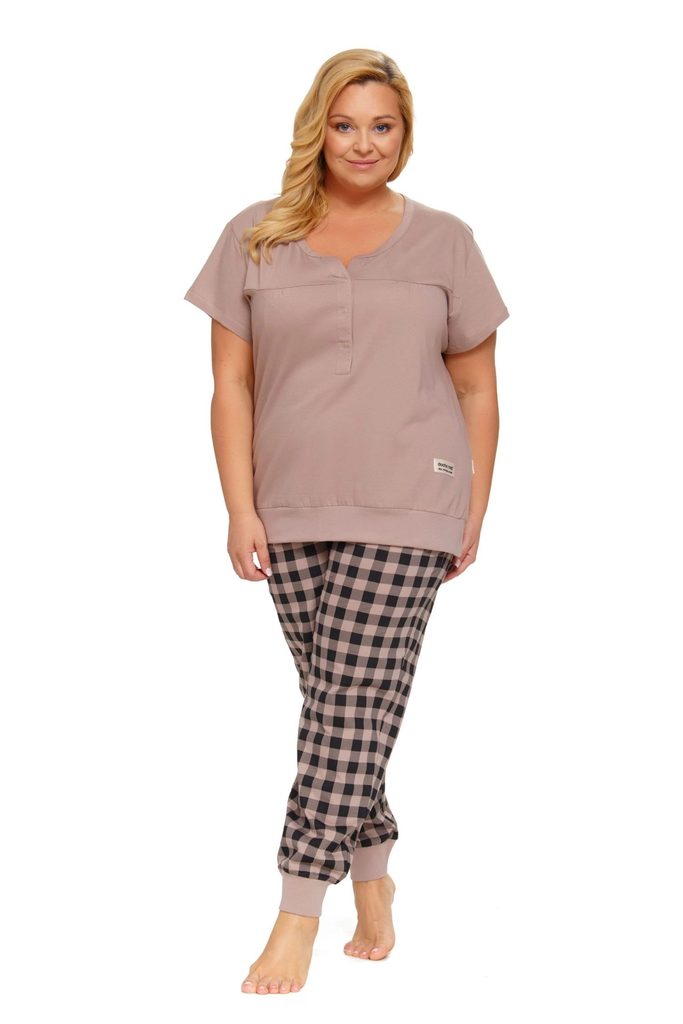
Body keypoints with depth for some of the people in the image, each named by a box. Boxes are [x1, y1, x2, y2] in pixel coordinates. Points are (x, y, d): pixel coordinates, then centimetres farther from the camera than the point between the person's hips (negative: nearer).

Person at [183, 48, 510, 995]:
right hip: (293, 512, 2)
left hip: (405, 514, -2)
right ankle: (374, 883, 26)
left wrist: (474, 514, 6)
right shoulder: (256, 239, 7)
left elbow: (477, 389, 10)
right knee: (338, 706, 7)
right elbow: (231, 385, 4)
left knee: (354, 706, -7)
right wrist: (241, 510, -3)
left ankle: (299, 918, -3)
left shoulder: (444, 242, 6)